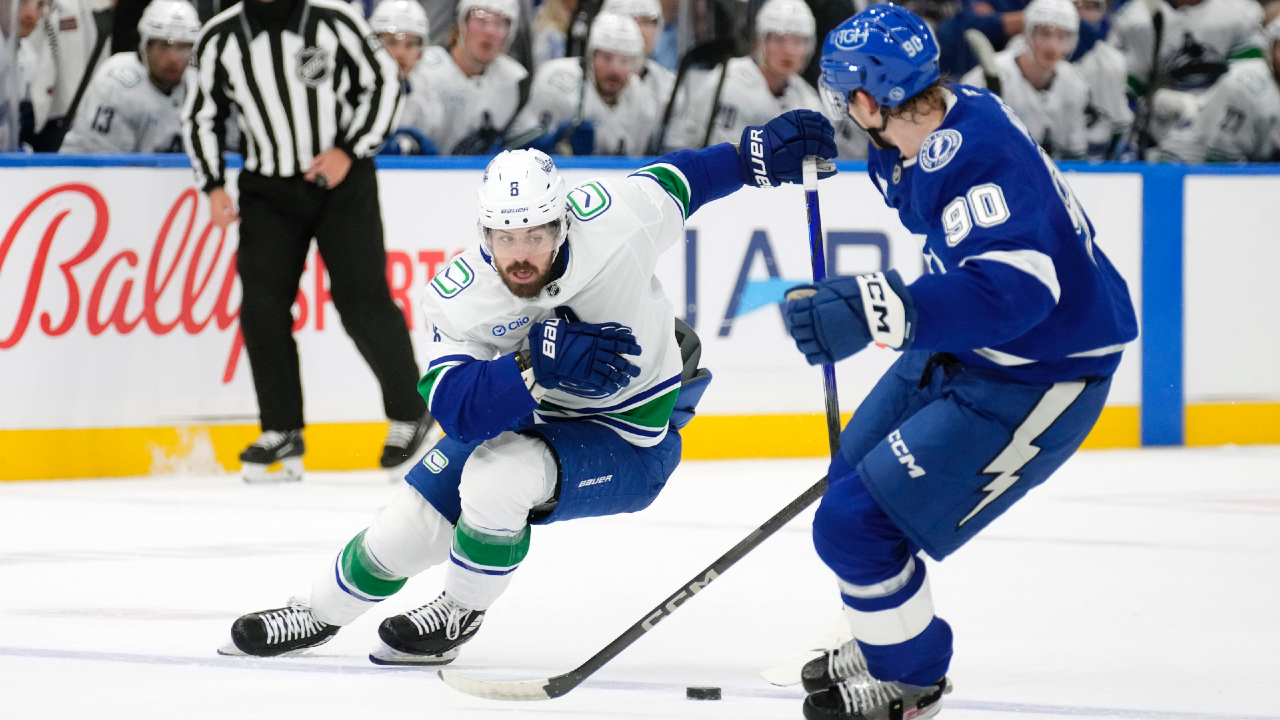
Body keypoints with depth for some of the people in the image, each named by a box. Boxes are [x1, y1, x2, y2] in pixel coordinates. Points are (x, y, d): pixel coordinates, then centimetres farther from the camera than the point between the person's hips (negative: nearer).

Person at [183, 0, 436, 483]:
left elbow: (382, 82, -1)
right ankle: (282, 433, 4)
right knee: (262, 305, -7)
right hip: (267, 189, 3)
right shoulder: (220, 39, -2)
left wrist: (349, 151, -10)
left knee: (362, 301, -6)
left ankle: (409, 413, 12)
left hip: (343, 180, -3)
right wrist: (213, 186, -2)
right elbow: (201, 116, 9)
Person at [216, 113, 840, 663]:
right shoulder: (461, 297, -23)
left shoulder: (612, 217, -30)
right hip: (523, 418, 4)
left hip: (631, 441, -4)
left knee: (497, 476, -28)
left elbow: (677, 180, -8)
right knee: (413, 522, 3)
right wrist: (540, 361, -48)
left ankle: (458, 618, -2)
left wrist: (758, 154, -10)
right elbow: (458, 407, -35)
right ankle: (320, 614, 31)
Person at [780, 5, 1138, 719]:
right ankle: (884, 647, 40)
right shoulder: (949, 118, -2)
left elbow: (1014, 287, -44)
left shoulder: (976, 156, -32)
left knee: (856, 521, -11)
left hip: (1040, 379, -10)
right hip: (964, 350, 10)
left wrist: (875, 310, -51)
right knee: (852, 478, 20)